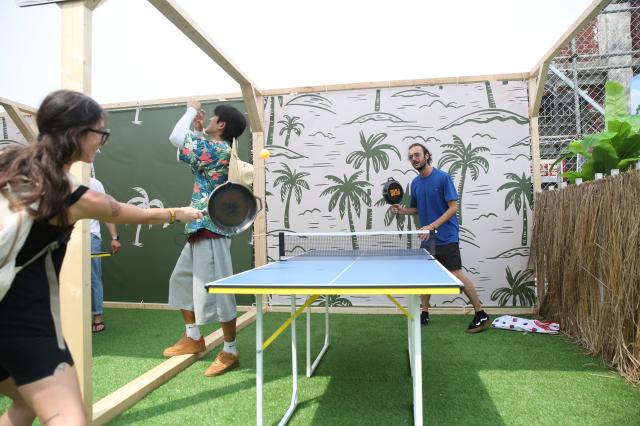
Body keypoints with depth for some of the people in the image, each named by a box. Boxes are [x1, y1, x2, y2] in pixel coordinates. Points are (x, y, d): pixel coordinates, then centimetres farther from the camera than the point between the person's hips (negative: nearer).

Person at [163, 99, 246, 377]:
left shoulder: (218, 149, -15)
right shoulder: (214, 149, 14)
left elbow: (176, 138, -14)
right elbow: (188, 144, 29)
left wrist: (191, 111, 0)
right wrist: (198, 127, 20)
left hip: (211, 229, -11)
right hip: (199, 229, 11)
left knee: (216, 289, -5)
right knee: (181, 279, 20)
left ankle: (230, 352, 7)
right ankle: (193, 338, 31)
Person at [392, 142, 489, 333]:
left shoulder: (443, 177, -11)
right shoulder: (415, 183, 8)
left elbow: (453, 207, -14)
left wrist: (432, 226, -22)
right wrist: (403, 210, -1)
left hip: (446, 237, -7)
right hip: (427, 239, 7)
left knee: (457, 275, -8)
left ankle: (481, 315, 7)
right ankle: (424, 314, 23)